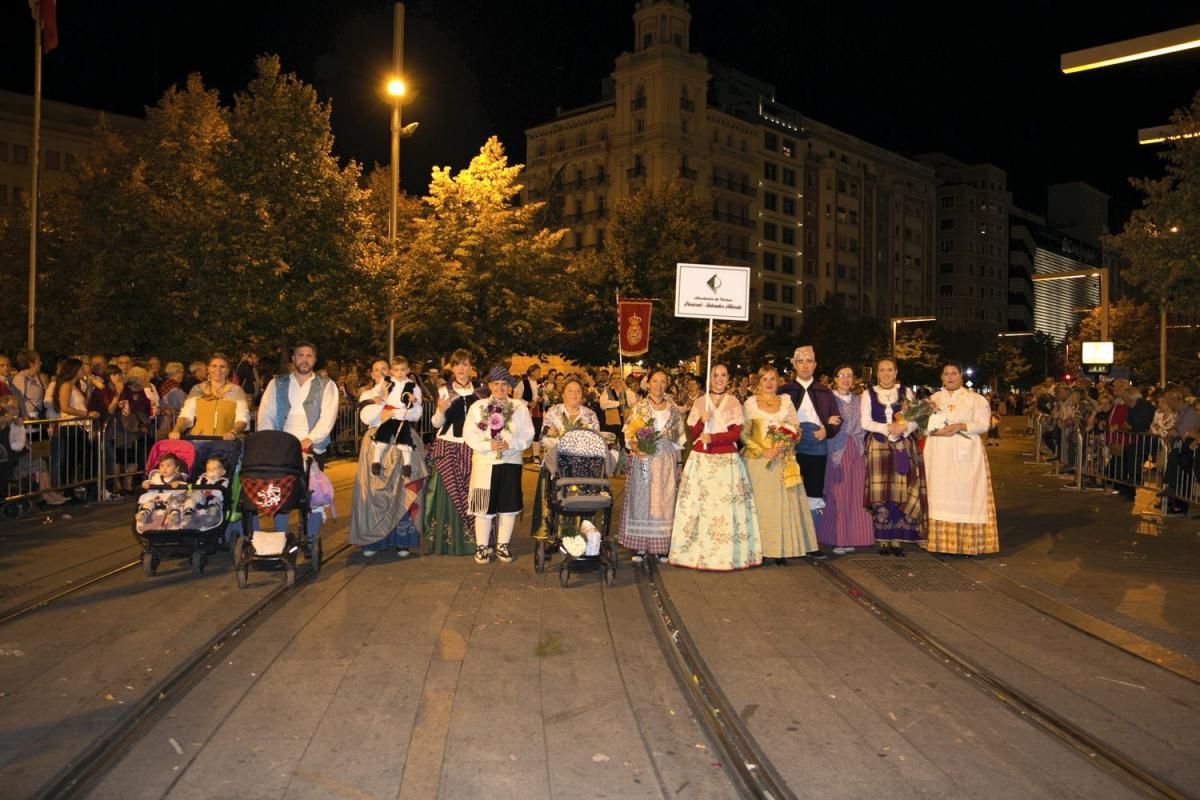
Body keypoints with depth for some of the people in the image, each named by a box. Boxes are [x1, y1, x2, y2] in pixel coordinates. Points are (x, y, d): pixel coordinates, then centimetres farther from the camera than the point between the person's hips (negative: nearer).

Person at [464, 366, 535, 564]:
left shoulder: (520, 408, 6)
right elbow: (469, 434, -2)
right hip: (485, 463, -1)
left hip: (511, 462, 1)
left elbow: (528, 436, 1)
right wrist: (488, 445, -16)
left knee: (509, 505, 6)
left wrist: (510, 444, -15)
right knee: (484, 505, 0)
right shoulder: (477, 407, 6)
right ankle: (482, 547, 11)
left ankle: (502, 545, 19)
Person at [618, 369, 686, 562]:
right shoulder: (639, 406, 2)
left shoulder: (674, 408, 9)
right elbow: (629, 433, 0)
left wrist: (678, 464, 6)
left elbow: (680, 437, 11)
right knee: (641, 499, 0)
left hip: (667, 460, 2)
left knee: (664, 500, 3)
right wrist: (635, 447, -18)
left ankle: (661, 546, 10)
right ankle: (640, 546, 6)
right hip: (643, 458, -2)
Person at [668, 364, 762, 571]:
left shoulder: (734, 403, 7)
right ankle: (698, 551, 3)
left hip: (727, 460, -1)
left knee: (726, 505, -6)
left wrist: (712, 438, -16)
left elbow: (736, 433, -4)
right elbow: (693, 434, 6)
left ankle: (728, 554, 1)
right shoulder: (699, 403, 9)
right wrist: (702, 421, -13)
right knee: (698, 504, -4)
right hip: (701, 460, 1)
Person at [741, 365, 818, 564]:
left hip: (782, 460, 2)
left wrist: (783, 446, -11)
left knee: (782, 502, -2)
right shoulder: (750, 403, 5)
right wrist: (763, 451, -12)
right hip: (758, 459, -1)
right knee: (759, 502, -3)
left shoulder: (786, 401, 10)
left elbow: (796, 430, 7)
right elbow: (744, 434, 0)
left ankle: (781, 549, 2)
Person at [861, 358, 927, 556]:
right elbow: (865, 422, 0)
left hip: (903, 446, 1)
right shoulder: (869, 393, 8)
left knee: (901, 492, -4)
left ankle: (897, 539, 3)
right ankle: (883, 539, 3)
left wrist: (903, 428, -16)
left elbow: (915, 419, 4)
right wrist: (887, 428, -14)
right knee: (880, 493, -3)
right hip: (878, 446, -1)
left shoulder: (906, 392, 10)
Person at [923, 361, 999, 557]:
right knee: (941, 495, -1)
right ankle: (943, 542, 1)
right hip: (939, 455, 2)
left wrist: (960, 426, -17)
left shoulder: (975, 399, 6)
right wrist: (936, 431, -13)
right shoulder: (933, 398, 14)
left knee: (966, 494, -6)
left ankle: (969, 542, -3)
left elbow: (984, 424, -4)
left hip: (966, 453, -2)